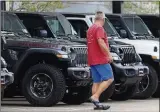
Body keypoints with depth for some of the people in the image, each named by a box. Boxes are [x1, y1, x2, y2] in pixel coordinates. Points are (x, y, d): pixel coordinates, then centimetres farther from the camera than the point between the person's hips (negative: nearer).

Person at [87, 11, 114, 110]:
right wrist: (109, 54, -19)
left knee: (97, 82, 8)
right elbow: (101, 42, -22)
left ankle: (97, 103, 5)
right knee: (109, 79, -8)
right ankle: (95, 97, -17)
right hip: (101, 60, -9)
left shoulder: (90, 29, 18)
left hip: (92, 60, 9)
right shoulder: (99, 28, -11)